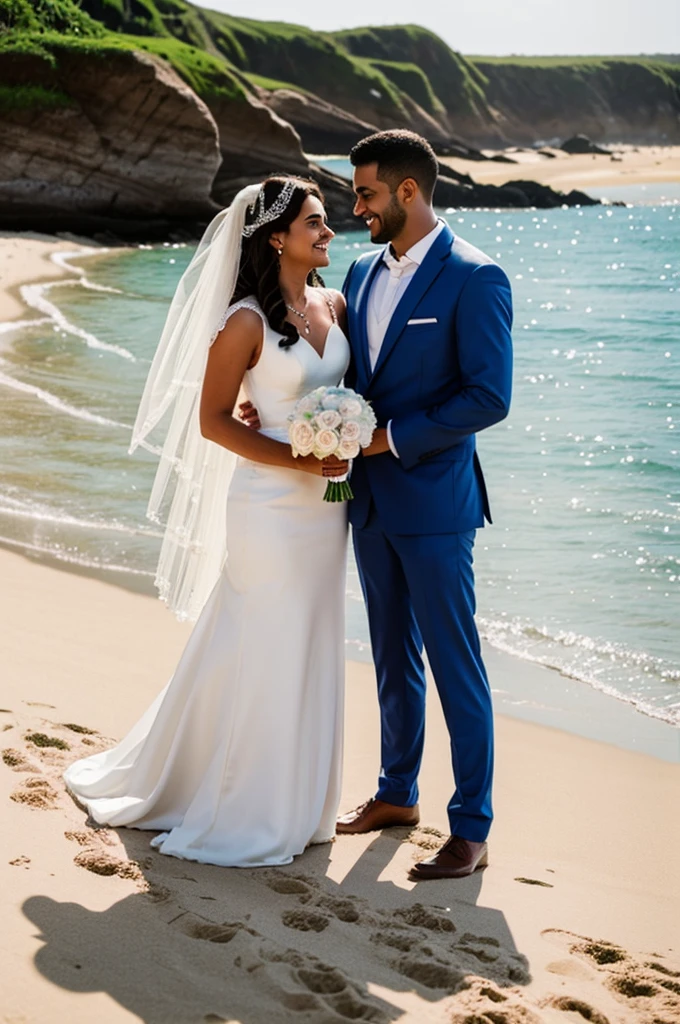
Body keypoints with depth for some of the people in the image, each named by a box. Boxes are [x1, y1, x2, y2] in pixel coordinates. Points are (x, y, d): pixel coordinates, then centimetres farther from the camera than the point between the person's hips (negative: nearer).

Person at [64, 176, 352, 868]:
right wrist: (296, 461, -18)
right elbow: (211, 420, -12)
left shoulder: (333, 305, 6)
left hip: (324, 505, 7)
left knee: (308, 651, 14)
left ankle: (292, 804, 28)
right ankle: (245, 816, 17)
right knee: (264, 652, 1)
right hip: (270, 505, -7)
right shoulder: (247, 322, -14)